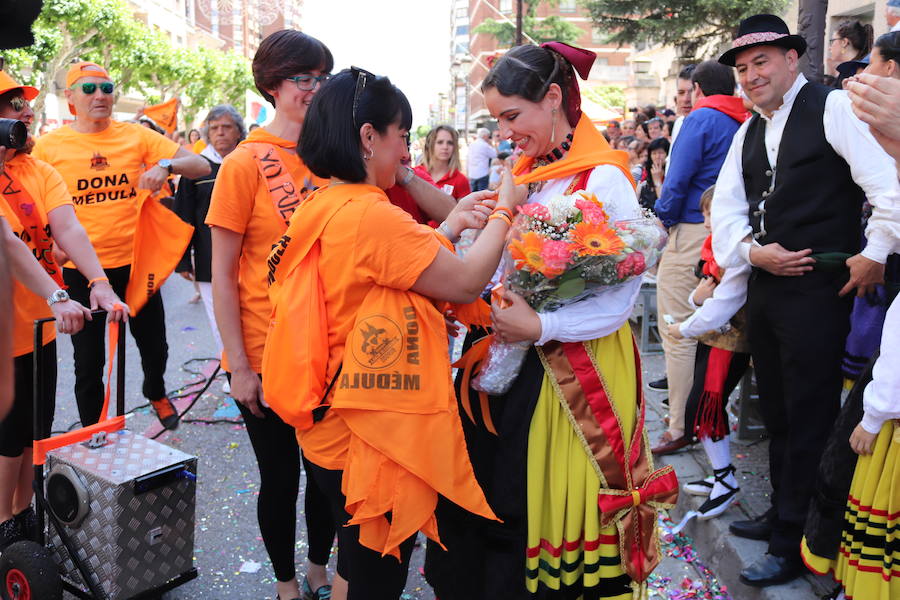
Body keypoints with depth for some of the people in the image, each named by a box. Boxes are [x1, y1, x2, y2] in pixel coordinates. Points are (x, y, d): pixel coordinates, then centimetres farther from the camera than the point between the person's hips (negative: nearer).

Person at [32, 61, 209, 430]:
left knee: (155, 347, 12)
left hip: (135, 263, 1)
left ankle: (155, 392, 46)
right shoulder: (48, 146, -2)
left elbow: (201, 167, -4)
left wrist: (166, 165, -23)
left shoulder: (135, 136, 0)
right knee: (89, 362, 9)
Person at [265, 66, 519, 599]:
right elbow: (465, 283, -17)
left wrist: (451, 225, 10)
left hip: (336, 426, 9)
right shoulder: (371, 215, -24)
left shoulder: (321, 206, 6)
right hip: (373, 435, -9)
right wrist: (504, 210, -3)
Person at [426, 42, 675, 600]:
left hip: (575, 374, -7)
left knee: (545, 503, 3)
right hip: (515, 363, 7)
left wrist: (541, 327, -23)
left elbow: (621, 295, -18)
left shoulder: (605, 178, -14)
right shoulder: (527, 174, 10)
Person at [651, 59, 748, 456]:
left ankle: (681, 427, 1)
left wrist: (663, 219, 3)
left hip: (692, 233, -8)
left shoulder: (701, 119, -7)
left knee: (678, 334, -3)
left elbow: (676, 181, -13)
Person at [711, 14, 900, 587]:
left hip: (819, 290, -7)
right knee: (777, 412, 18)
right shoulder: (748, 131, 14)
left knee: (808, 419, 1)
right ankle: (782, 514, 34)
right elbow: (726, 206, 13)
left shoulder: (833, 107, -9)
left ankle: (793, 546, 13)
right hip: (766, 286, 8)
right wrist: (751, 250, -3)